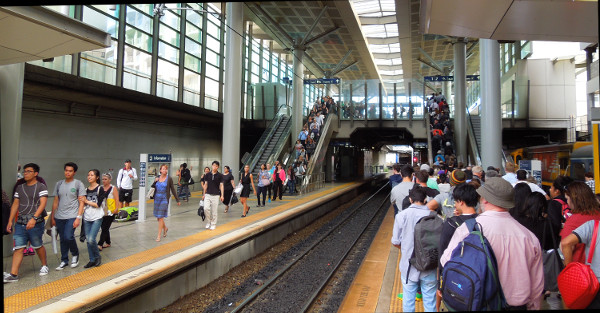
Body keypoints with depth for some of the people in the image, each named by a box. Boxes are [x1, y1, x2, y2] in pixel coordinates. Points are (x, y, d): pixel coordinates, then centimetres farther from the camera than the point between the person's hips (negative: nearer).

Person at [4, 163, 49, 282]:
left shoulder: (41, 187, -3)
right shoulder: (20, 187, 15)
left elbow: (43, 203, -14)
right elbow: (15, 204, 16)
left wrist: (34, 218, -25)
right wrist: (10, 221, 10)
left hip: (35, 222, -5)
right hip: (20, 222, 5)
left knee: (38, 246, 7)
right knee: (18, 248, 0)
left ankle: (44, 266, 26)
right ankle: (13, 275, 0)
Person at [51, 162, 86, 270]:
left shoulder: (78, 184, -2)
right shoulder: (59, 184, 11)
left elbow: (81, 202, -5)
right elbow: (55, 202, 15)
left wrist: (78, 217, -13)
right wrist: (52, 217, 12)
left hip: (72, 216, -4)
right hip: (59, 217, 5)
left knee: (68, 237, -17)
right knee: (62, 239, 10)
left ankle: (75, 254, 9)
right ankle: (64, 261, 23)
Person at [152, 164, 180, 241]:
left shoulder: (169, 179, -4)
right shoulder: (157, 178, 6)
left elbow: (173, 190, -1)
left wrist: (178, 200, -1)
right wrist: (154, 182, -8)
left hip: (164, 200, -4)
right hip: (157, 199, 4)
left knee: (161, 217, -6)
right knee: (158, 217, 11)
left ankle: (159, 235, 2)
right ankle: (165, 228, 38)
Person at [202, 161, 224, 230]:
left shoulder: (220, 175, -2)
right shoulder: (207, 174, 5)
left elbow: (221, 185, -2)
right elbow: (205, 185, 10)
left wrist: (222, 195, -9)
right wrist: (204, 194, 9)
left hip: (216, 195, -2)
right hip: (208, 195, 2)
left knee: (214, 211, 1)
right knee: (206, 208, -11)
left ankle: (213, 225, 14)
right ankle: (208, 222, 8)